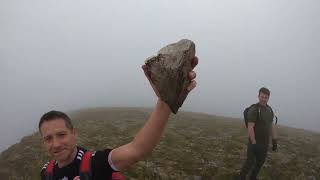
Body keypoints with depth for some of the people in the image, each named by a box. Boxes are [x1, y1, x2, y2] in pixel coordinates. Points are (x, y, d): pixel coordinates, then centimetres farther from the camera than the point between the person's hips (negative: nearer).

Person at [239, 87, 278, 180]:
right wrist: (253, 143, -21)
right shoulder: (253, 109, -17)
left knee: (260, 162, 16)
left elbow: (272, 126, 13)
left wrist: (274, 140, 10)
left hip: (265, 143, 7)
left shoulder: (270, 110, 7)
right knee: (250, 162, 2)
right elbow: (250, 127, -20)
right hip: (255, 143, -7)